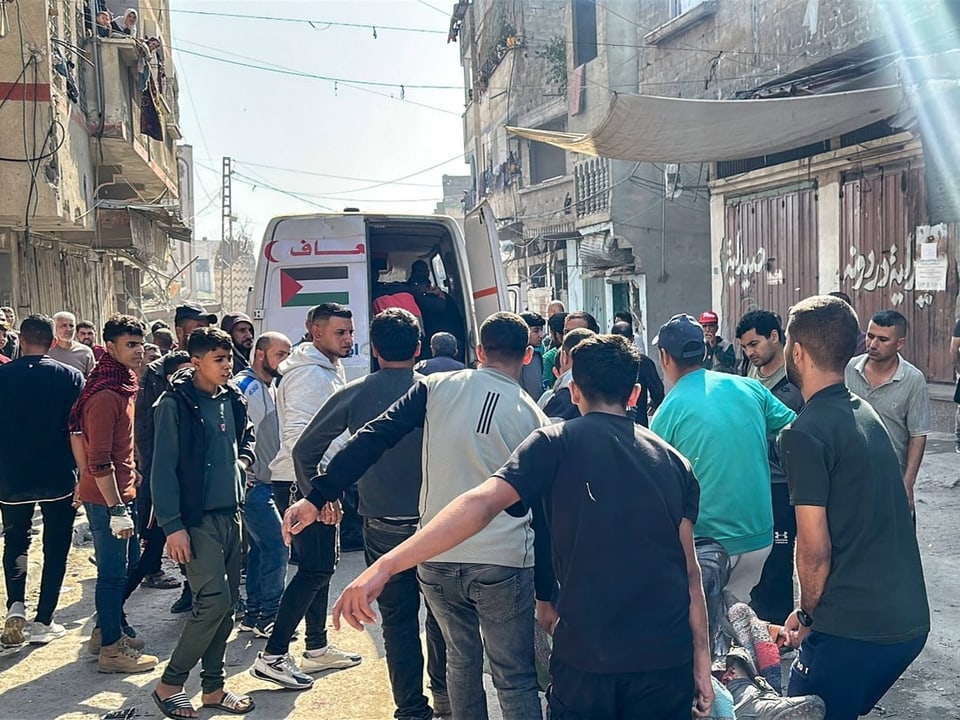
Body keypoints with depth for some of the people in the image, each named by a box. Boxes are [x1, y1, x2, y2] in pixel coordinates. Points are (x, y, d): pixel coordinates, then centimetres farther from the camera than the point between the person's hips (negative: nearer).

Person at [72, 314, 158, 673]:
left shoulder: (123, 386, 10)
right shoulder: (105, 395, -21)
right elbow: (99, 461, -24)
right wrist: (117, 509, -24)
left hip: (122, 492, 10)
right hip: (107, 497, -10)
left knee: (127, 562, 20)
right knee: (113, 572, 0)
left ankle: (109, 629, 35)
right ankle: (111, 649, 12)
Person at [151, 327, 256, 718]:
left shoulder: (233, 399, 8)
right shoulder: (176, 403, -11)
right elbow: (164, 467, -13)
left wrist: (242, 460, 7)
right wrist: (172, 525, -16)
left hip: (229, 513, 7)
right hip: (197, 518, -7)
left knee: (227, 601, 10)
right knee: (214, 601, -11)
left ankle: (213, 686, 23)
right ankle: (169, 684, 6)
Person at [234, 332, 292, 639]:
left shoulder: (270, 387, 16)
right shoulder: (244, 386, -14)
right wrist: (245, 471, -19)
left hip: (264, 483, 10)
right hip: (252, 484, -10)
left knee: (260, 548, 13)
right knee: (276, 546, -9)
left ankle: (254, 614, 21)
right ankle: (269, 616, 0)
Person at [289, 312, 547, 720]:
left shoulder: (437, 388, 1)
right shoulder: (533, 417, 0)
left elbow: (372, 440, -7)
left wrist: (318, 496, -4)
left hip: (436, 559, 2)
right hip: (504, 563, -2)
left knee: (461, 658, 23)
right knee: (516, 679, 8)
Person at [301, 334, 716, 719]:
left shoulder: (557, 443, -4)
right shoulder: (674, 462, 6)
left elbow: (481, 504, -18)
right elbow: (689, 570, 2)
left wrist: (386, 566, -25)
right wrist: (702, 655, 7)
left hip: (587, 655, -3)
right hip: (668, 658, 4)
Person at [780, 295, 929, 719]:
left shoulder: (805, 433, -15)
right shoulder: (866, 413, 10)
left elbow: (815, 549, -17)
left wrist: (808, 615, 1)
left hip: (853, 629, -8)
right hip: (910, 619, 8)